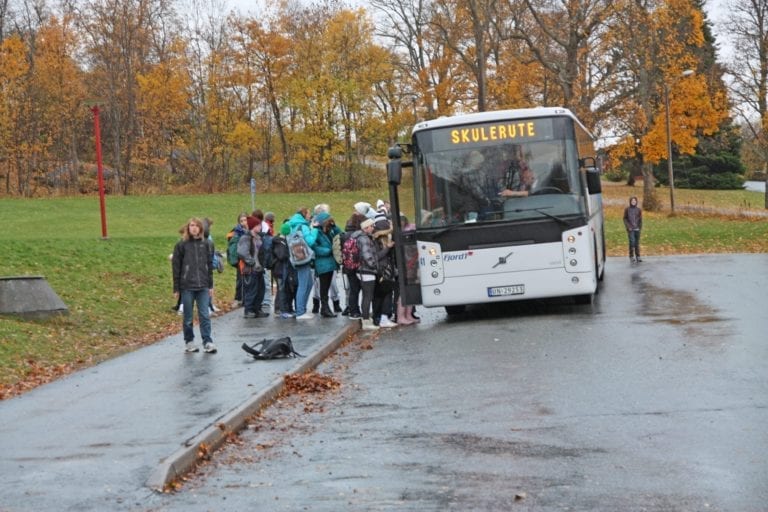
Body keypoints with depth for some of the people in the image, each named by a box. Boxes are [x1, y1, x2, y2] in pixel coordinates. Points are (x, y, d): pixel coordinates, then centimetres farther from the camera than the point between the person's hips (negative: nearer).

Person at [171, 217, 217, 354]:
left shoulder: (206, 244, 7)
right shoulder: (181, 245, 0)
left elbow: (210, 265, 12)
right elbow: (176, 267, 1)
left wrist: (210, 285, 8)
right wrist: (176, 288, -1)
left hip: (203, 286, 2)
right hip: (187, 286, -1)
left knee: (205, 315, -2)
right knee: (188, 317, 5)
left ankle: (207, 342, -1)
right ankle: (189, 342, 15)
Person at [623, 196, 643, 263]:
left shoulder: (638, 209, 6)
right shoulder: (627, 209, 1)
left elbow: (640, 219, 10)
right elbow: (625, 219, 2)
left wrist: (640, 227, -2)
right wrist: (628, 226, -9)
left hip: (637, 229, 3)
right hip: (630, 229, -3)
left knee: (637, 243, 6)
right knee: (632, 241, -13)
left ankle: (637, 257, 12)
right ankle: (631, 257, -8)